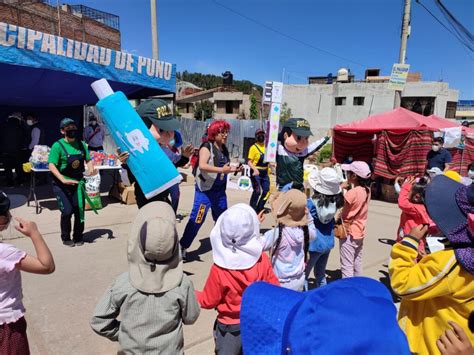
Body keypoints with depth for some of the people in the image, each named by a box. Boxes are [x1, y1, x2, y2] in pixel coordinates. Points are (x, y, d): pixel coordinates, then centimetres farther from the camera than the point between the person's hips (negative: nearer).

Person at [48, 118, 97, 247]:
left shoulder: (81, 144, 3)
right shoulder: (58, 145, -11)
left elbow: (88, 160, 11)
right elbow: (52, 165, -17)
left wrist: (91, 169, -11)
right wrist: (63, 179, -30)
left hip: (78, 182, 4)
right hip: (62, 184, -4)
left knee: (79, 210, 4)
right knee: (67, 211, -8)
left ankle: (78, 237, 24)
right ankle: (65, 238, 15)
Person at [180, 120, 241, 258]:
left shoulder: (224, 149, 11)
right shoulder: (207, 147, -12)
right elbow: (202, 165, -29)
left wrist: (233, 169, 6)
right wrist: (221, 170, -35)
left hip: (220, 190, 8)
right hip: (205, 190, -8)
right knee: (197, 219, -7)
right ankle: (182, 247, 3)